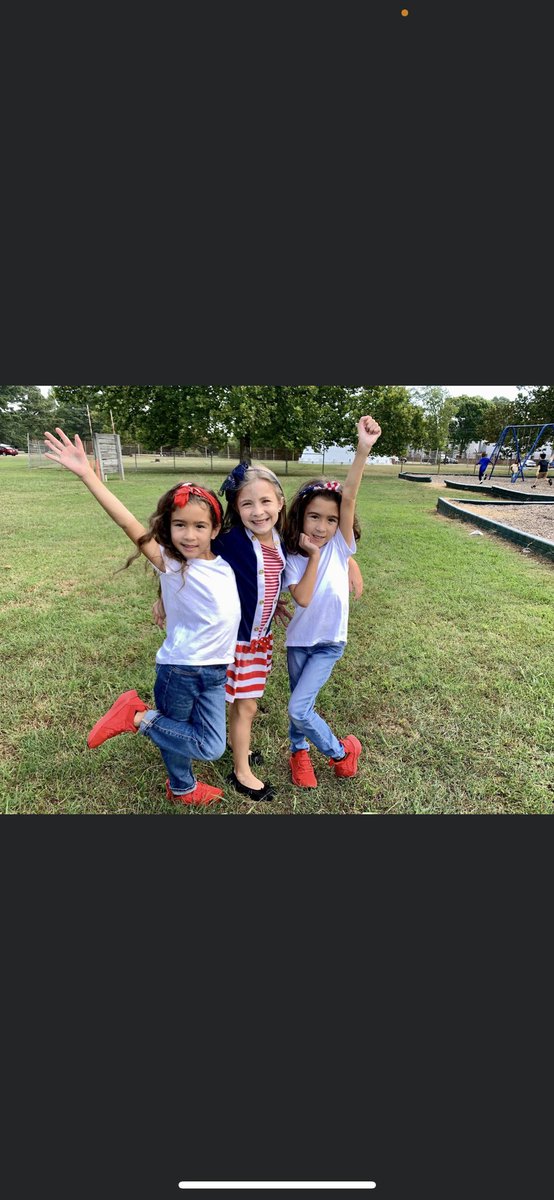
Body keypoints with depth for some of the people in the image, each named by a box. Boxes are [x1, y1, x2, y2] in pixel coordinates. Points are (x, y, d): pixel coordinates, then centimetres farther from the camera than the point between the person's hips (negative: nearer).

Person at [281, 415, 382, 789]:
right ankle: (300, 750, 44)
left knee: (299, 707, -9)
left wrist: (364, 449, -40)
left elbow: (348, 498, -27)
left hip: (329, 644, -2)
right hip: (299, 641, 3)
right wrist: (313, 556, -22)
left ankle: (341, 750, 17)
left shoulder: (341, 546, -11)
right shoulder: (294, 558, -8)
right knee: (300, 705, 17)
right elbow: (303, 598, -23)